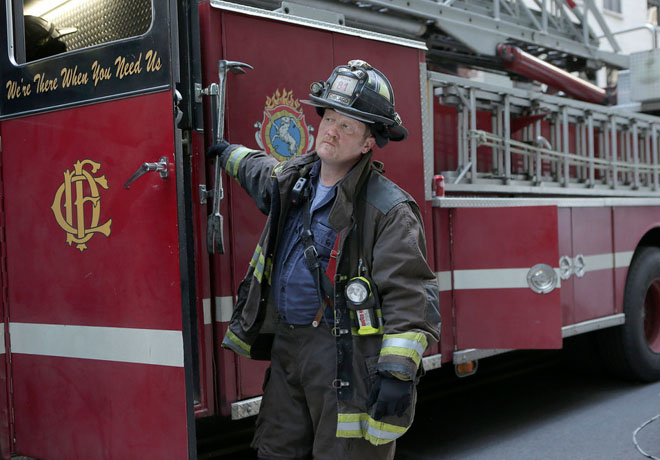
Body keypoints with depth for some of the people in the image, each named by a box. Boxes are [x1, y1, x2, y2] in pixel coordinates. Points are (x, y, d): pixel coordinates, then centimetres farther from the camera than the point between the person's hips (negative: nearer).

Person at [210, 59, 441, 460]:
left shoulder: (388, 209, -15)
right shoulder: (292, 178, 9)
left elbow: (410, 296, -20)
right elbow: (259, 170, 36)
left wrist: (398, 370, -26)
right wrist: (227, 153, 49)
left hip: (345, 356, -7)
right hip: (286, 345, 7)